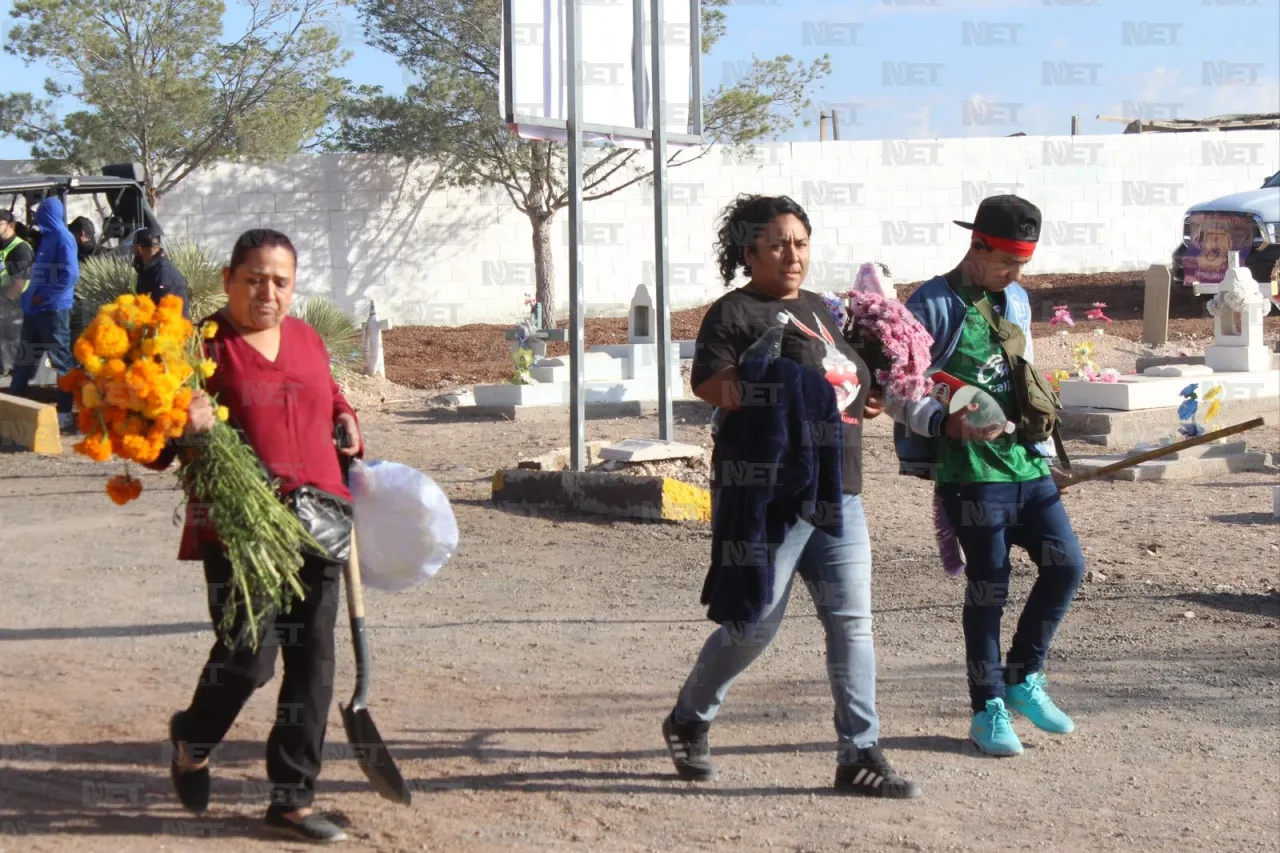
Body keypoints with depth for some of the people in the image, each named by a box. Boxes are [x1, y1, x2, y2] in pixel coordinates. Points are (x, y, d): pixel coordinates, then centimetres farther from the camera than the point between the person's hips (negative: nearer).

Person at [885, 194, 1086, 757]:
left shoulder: (1015, 300, 15)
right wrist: (953, 424, -24)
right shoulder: (934, 306, -8)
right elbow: (896, 395, -11)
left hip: (1026, 464, 7)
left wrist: (1044, 451, 21)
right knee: (988, 590, -2)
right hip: (971, 473, -7)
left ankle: (1023, 678, 19)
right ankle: (988, 709, 11)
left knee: (1066, 565, 1)